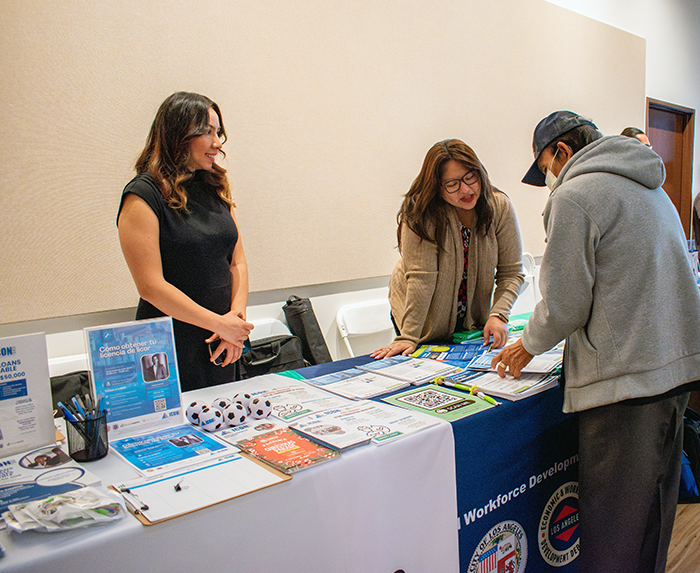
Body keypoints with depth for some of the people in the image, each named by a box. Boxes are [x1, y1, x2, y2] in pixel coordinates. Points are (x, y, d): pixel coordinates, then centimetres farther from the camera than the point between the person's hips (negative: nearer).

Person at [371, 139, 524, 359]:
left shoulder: (500, 207, -15)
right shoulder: (420, 213, -25)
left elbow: (511, 272, -10)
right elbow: (421, 277, -28)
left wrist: (498, 314, -25)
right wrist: (408, 337, -30)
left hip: (472, 319, 3)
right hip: (425, 319, -3)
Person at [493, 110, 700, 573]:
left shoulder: (574, 195, -10)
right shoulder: (650, 188, 19)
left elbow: (565, 302, -12)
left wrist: (529, 345, 5)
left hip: (627, 376, -9)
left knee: (612, 522, 1)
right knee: (654, 502, 22)